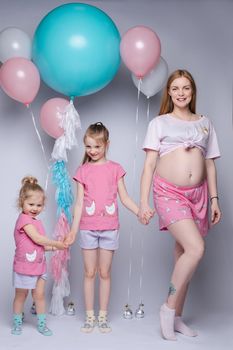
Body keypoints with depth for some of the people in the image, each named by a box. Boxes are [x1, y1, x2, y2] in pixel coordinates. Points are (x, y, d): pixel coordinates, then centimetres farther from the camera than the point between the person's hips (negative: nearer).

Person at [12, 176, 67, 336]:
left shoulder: (37, 221, 10)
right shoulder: (24, 219, -17)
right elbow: (37, 239, -21)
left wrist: (53, 247, -3)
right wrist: (56, 243, -12)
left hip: (39, 266, 7)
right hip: (24, 266, -7)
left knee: (40, 295, 10)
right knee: (21, 296, 9)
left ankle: (42, 324, 19)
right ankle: (17, 323, 25)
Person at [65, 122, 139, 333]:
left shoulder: (115, 168, 3)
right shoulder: (83, 171, 3)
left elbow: (125, 198, 3)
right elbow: (79, 202, 2)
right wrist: (73, 229, -5)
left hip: (109, 228, 0)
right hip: (87, 227, 0)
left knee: (105, 273, 7)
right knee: (90, 273, 6)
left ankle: (103, 316, 18)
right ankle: (90, 316, 17)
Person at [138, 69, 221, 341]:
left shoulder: (205, 123, 16)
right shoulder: (159, 123, 6)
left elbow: (210, 165, 16)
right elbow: (149, 164, -1)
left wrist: (214, 199, 9)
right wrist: (143, 202, -9)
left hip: (198, 194, 4)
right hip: (169, 193, -4)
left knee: (183, 253, 6)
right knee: (196, 249, -20)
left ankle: (177, 318, 17)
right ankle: (169, 307, -3)